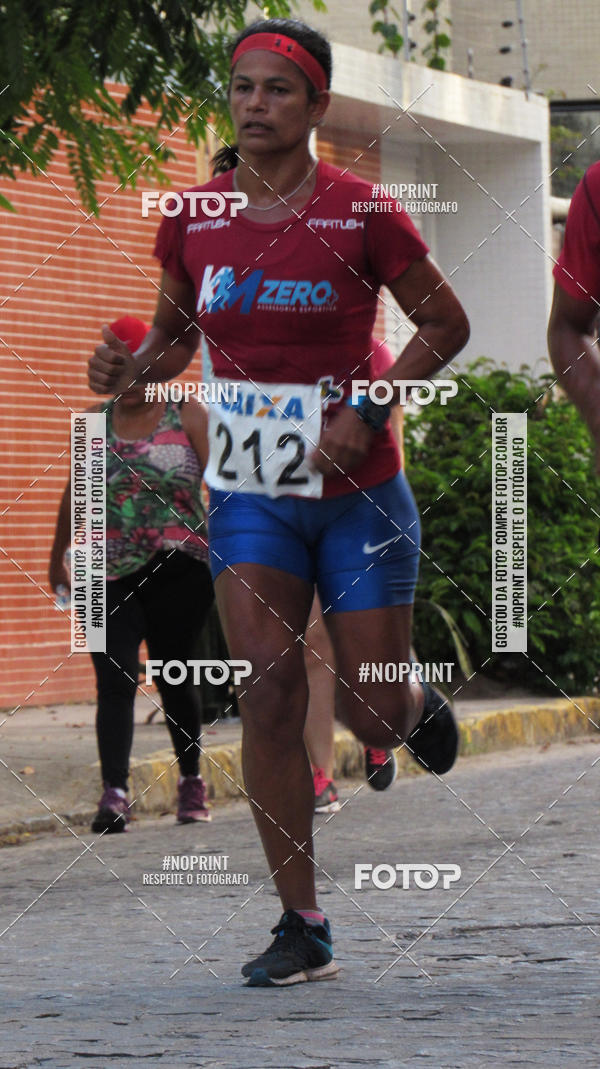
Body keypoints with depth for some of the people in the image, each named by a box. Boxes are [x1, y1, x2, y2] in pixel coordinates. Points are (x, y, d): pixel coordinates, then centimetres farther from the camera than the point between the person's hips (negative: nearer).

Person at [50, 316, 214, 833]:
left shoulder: (188, 416, 0)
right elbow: (75, 492, 21)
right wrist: (58, 558, 29)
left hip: (178, 572, -2)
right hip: (110, 576, 2)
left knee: (174, 675, 7)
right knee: (115, 680, -10)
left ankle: (192, 780, 25)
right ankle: (115, 793, -17)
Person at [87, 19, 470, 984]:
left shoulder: (358, 211, -9)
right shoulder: (194, 218, 1)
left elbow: (446, 325, 0)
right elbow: (175, 334, 16)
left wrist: (366, 411, -12)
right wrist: (130, 370, -5)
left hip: (357, 492, -2)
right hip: (252, 495, 2)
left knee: (373, 717, 1)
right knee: (268, 691, -13)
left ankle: (424, 709, 42)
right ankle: (302, 929, -6)